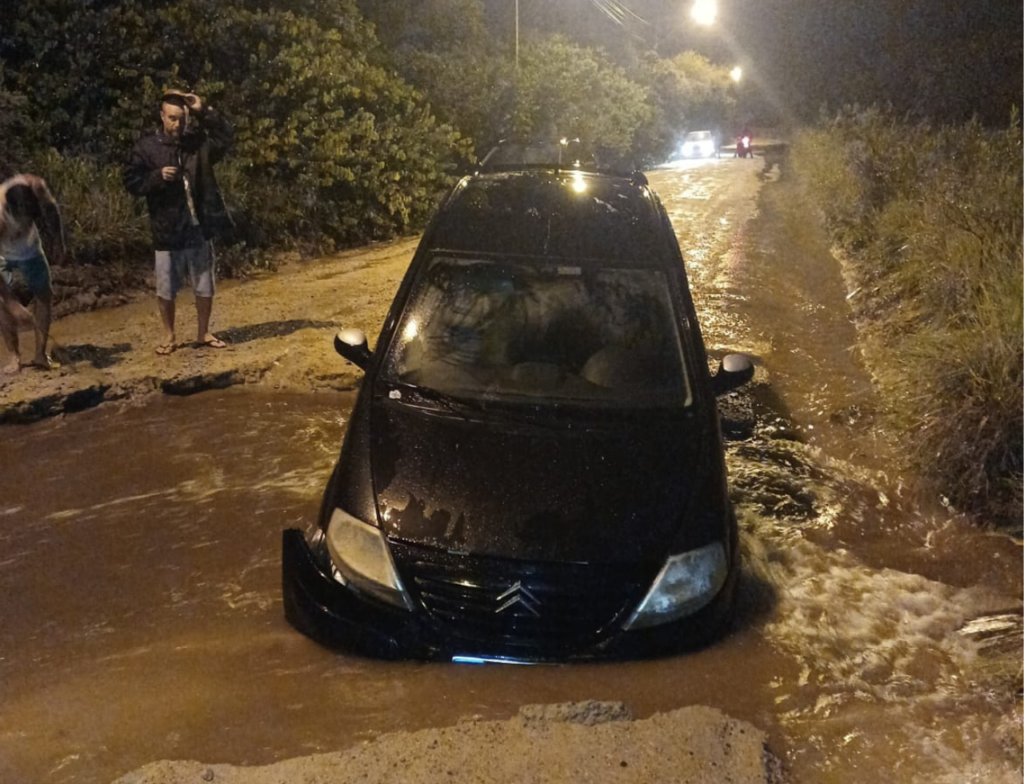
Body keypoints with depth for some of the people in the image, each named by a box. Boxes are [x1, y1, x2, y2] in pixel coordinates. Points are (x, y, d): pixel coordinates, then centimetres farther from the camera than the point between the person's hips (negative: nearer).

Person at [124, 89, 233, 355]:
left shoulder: (198, 140, 2)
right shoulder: (146, 147, -4)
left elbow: (225, 137, -10)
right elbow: (131, 183, -3)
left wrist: (204, 112, -17)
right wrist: (157, 176, -20)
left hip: (199, 227, 2)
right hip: (167, 229, -2)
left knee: (205, 286, 11)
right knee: (166, 288, 8)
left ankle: (203, 333, 27)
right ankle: (169, 336, 24)